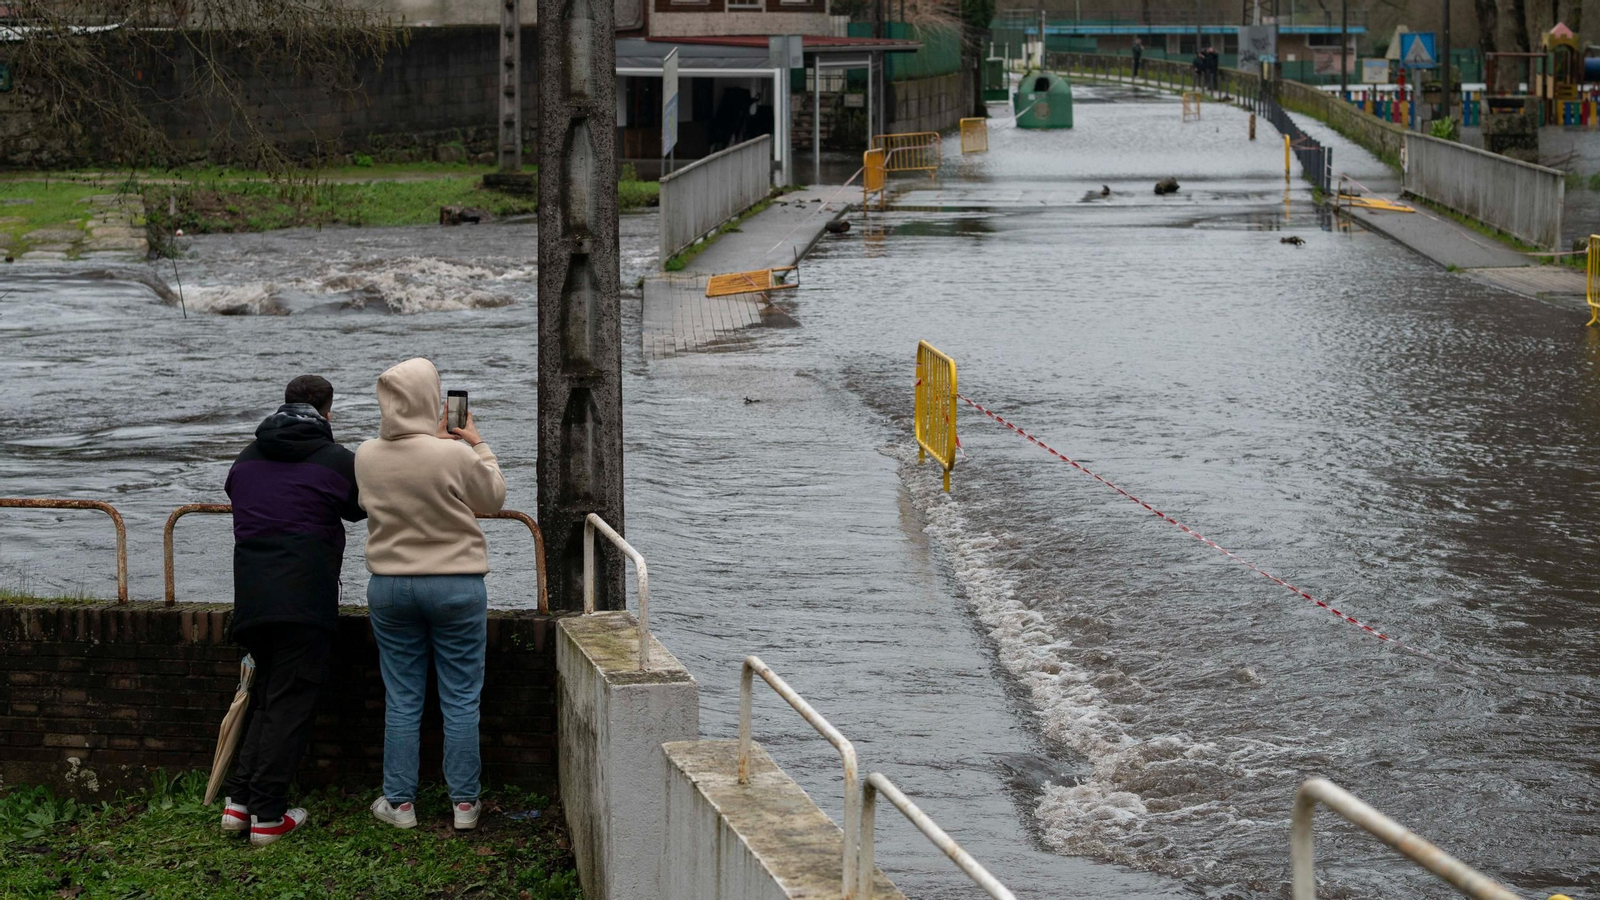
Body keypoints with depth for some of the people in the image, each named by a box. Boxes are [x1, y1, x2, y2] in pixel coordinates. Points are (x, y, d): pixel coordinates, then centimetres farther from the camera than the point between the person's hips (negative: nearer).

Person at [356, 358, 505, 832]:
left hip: (389, 586, 3)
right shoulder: (455, 456, -18)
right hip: (456, 586, -3)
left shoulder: (366, 457, -5)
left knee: (402, 699, 11)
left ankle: (399, 802, 16)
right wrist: (478, 445, 10)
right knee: (461, 699, 7)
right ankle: (464, 802, 11)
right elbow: (493, 497, -1)